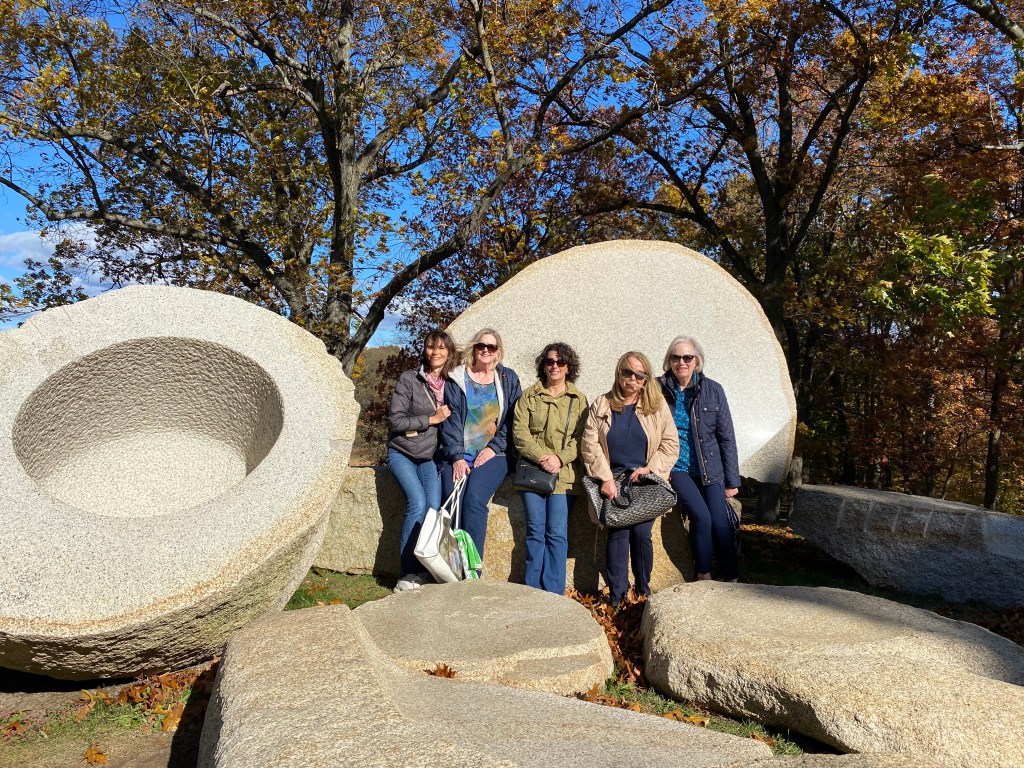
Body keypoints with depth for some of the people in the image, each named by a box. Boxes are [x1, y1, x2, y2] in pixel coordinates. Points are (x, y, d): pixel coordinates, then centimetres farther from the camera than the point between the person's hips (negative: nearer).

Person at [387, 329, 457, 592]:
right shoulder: (409, 379, -6)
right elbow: (395, 419, -9)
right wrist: (431, 419, -13)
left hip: (431, 456, 3)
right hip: (403, 454, -3)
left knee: (435, 507, -15)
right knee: (418, 504, -19)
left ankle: (426, 570, 0)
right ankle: (407, 574, -7)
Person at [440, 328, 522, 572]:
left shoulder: (508, 379, 11)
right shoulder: (456, 380, 10)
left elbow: (513, 419, 6)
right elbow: (450, 421, 4)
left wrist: (494, 447, -6)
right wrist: (457, 457, -7)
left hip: (493, 454, -1)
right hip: (458, 454, 1)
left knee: (474, 499, -25)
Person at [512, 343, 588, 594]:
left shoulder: (579, 400, 11)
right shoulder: (529, 396, 11)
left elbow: (580, 437, 2)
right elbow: (519, 432, 1)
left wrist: (560, 459, -14)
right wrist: (541, 457, -13)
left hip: (564, 474, -1)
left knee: (557, 534, -3)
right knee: (535, 531, 2)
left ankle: (553, 593, 5)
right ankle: (533, 591, 11)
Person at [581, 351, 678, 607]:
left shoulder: (657, 406, 6)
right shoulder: (601, 405, 5)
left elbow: (670, 444, 5)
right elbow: (590, 445, -1)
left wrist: (651, 468, -9)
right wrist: (605, 478, -10)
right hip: (612, 481, 0)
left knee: (641, 533, -11)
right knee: (618, 533, -11)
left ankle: (643, 592, 6)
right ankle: (617, 598, -5)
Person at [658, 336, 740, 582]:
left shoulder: (712, 390, -1)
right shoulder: (659, 389, -4)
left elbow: (727, 437, 3)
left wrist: (732, 480, 3)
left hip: (709, 468, 2)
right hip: (677, 467, -1)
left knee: (721, 524, -8)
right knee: (701, 517, -18)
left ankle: (732, 580, 11)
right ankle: (704, 578, 2)